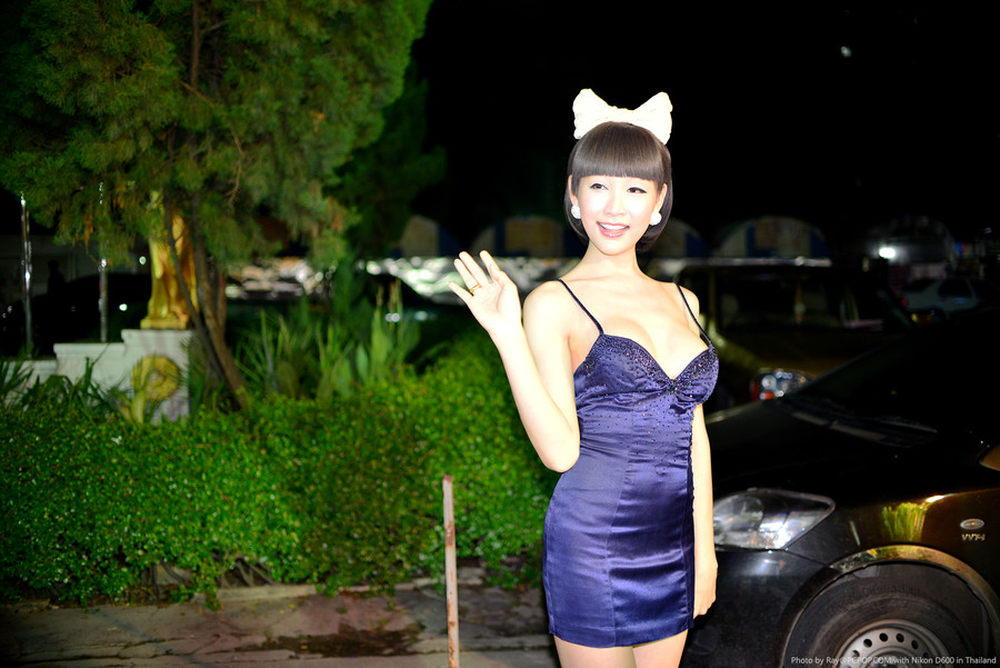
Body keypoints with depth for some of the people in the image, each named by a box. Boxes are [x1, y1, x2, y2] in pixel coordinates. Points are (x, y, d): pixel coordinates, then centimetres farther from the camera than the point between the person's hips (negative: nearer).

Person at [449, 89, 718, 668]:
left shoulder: (682, 301, 10)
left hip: (672, 547, 6)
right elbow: (560, 450, -17)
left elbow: (693, 433, 15)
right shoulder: (555, 303, -8)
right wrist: (509, 339, -24)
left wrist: (704, 547, 14)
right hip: (596, 546, -6)